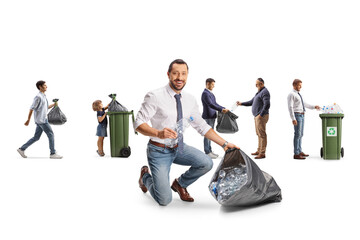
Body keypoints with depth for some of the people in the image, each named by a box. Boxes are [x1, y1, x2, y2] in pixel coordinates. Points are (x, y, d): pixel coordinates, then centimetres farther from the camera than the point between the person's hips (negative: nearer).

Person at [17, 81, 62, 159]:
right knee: (51, 135, -6)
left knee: (36, 137, 11)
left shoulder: (43, 96, 18)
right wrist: (28, 120, -11)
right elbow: (32, 108, -13)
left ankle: (22, 149, 16)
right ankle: (53, 153, -3)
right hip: (41, 120, -9)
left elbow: (46, 108, 25)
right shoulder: (38, 97, -13)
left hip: (42, 120, 9)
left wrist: (54, 104, 10)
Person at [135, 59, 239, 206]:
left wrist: (224, 144, 2)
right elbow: (138, 124, -19)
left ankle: (179, 184, 11)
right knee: (164, 200, -12)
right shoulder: (155, 97, -16)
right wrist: (159, 133, -38)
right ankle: (145, 176, 22)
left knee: (206, 163, -20)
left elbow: (202, 126, 8)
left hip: (179, 148, 5)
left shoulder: (190, 100, 1)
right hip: (159, 151, -5)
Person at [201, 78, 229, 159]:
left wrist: (224, 108, 10)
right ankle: (207, 152, 1)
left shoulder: (211, 93, 16)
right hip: (208, 117, -9)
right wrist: (221, 110, -27)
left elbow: (215, 104, 20)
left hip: (212, 117, 9)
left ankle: (209, 151, 19)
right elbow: (210, 104, -24)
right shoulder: (205, 93, -15)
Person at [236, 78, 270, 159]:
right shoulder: (259, 92, 20)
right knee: (259, 134, 13)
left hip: (261, 116, -10)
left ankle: (262, 153, -9)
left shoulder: (265, 92, -12)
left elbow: (267, 105, -22)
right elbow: (251, 102, 27)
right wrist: (241, 103, 20)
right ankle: (259, 150, 20)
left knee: (262, 134, -9)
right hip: (257, 116, 10)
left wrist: (261, 114, -22)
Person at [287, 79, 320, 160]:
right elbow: (290, 107, -18)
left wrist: (314, 107, 13)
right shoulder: (291, 94, -11)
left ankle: (300, 151, 21)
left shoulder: (298, 95, 19)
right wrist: (293, 119, -24)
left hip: (302, 116, 10)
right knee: (297, 134, -9)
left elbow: (305, 104, 25)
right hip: (297, 115, -10)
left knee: (300, 134, 13)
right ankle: (296, 154, -7)